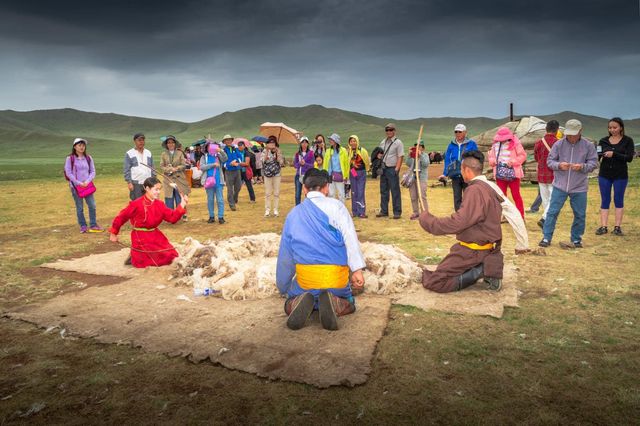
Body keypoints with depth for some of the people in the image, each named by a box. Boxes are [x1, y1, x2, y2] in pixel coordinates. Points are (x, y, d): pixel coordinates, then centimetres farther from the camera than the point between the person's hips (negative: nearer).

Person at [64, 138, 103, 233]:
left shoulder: (88, 158, 7)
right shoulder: (70, 159, -4)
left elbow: (92, 171, 7)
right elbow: (68, 173, -7)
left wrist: (87, 181, -8)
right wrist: (79, 183, -12)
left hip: (87, 185, 3)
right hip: (75, 186, -3)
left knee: (92, 205, 0)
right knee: (80, 208, 4)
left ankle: (93, 225, 9)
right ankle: (83, 226, 13)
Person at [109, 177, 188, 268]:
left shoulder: (159, 204, 0)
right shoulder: (136, 204, -18)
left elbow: (172, 217, -6)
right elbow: (121, 217, -8)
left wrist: (182, 205, -19)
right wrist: (113, 233, 1)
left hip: (155, 236, 6)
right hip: (140, 238, -6)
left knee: (171, 257, 4)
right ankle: (134, 257, 22)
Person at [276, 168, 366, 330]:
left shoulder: (293, 214, 13)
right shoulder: (335, 205, 1)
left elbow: (285, 256, 20)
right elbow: (349, 237, -14)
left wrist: (284, 288, 32)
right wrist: (357, 269, -18)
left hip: (305, 276, 2)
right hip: (336, 275, -1)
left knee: (290, 305, 28)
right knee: (349, 305, 27)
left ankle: (303, 303, -8)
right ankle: (333, 303, -9)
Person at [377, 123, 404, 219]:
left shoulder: (398, 142, -4)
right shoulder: (383, 142, 15)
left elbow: (400, 157, -10)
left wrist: (396, 169, -18)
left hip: (392, 169, -7)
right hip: (383, 169, 7)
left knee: (395, 192, -3)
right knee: (383, 191, 11)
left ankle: (397, 212, 3)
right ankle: (384, 211, 19)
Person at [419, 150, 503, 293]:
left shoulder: (475, 190, -21)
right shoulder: (489, 187, 9)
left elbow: (458, 222, -27)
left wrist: (427, 219, -17)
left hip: (473, 251, -9)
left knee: (431, 282, -10)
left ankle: (479, 271, -9)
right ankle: (485, 268, 9)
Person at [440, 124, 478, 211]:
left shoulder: (472, 144, -3)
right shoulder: (451, 145, 5)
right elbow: (447, 160, 7)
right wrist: (445, 174, 2)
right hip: (455, 176, 3)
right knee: (457, 198, 9)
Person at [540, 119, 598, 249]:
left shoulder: (588, 145, -2)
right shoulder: (558, 144, -3)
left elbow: (594, 163, -1)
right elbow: (550, 161, 0)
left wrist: (582, 167, -21)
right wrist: (559, 165, -21)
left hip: (579, 187, 1)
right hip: (560, 186, -1)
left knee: (580, 215, 9)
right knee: (552, 212, -1)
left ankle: (576, 240, 24)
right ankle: (546, 238, 8)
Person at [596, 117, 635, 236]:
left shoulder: (627, 141, -2)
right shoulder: (603, 141, 3)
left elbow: (629, 158, -12)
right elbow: (597, 157, 0)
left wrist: (614, 154, -25)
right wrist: (596, 156, -23)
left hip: (620, 176, -1)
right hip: (604, 175, 2)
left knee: (618, 200, 6)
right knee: (605, 200, 4)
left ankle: (617, 227, 11)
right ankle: (603, 227, 6)